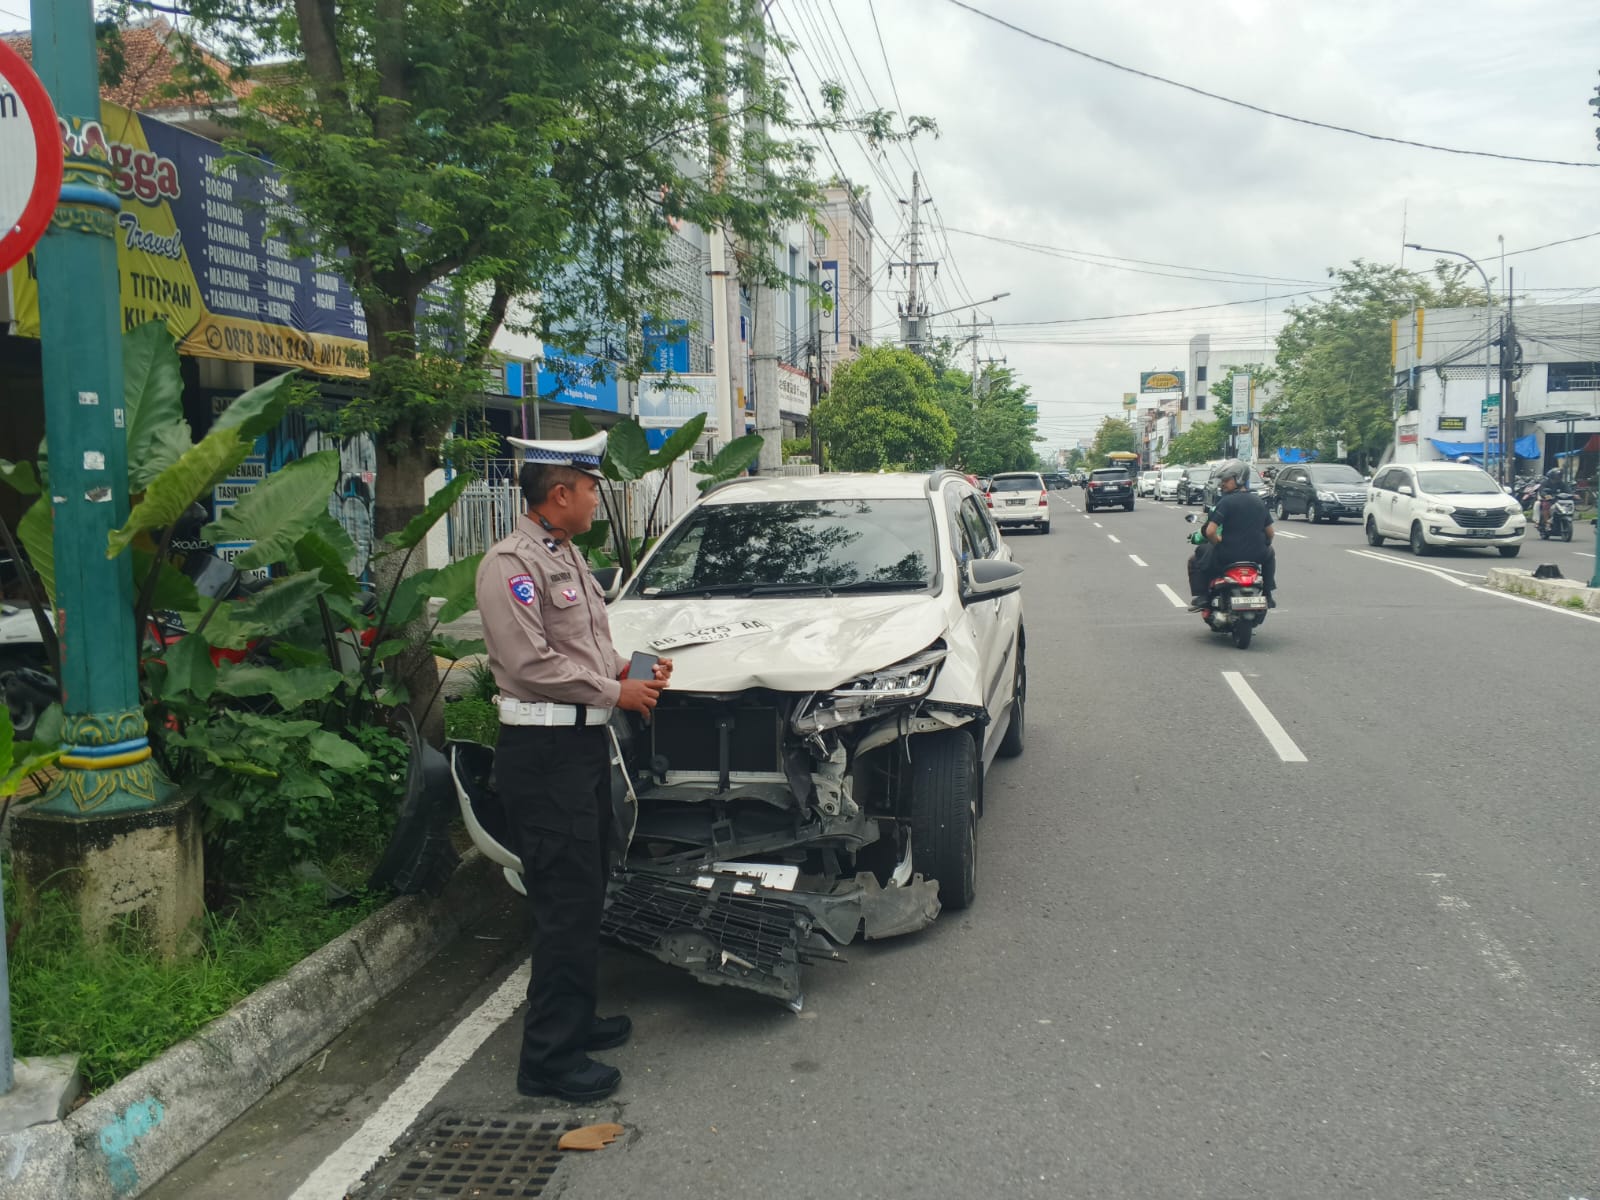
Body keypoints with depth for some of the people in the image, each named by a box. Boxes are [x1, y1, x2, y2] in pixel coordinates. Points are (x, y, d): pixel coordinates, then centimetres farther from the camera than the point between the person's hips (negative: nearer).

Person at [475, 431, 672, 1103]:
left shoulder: (568, 557, 17)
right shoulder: (512, 564, -14)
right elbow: (531, 662, -21)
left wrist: (628, 668, 6)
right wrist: (615, 692, -14)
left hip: (584, 743, 10)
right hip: (545, 752, -10)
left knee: (586, 892, 18)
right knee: (567, 903, -7)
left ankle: (575, 1021, 32)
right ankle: (549, 1059, 1)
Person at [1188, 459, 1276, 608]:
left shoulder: (1226, 501, -13)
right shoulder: (1259, 501, 6)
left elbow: (1210, 531, -21)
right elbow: (1270, 532, 10)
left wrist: (1217, 542, 0)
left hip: (1228, 555, -5)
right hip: (1257, 555, 5)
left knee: (1195, 559, 17)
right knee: (1270, 554, 40)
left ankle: (1200, 596, 5)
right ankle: (1267, 595, 36)